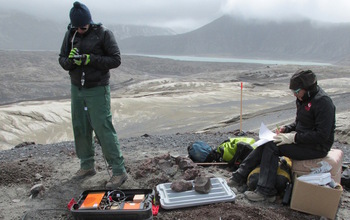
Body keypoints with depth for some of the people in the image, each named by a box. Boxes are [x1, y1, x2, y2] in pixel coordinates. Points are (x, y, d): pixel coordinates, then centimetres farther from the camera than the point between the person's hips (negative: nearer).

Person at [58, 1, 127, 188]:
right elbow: (62, 59, 9)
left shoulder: (103, 34, -7)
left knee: (104, 129, -9)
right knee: (80, 128, 11)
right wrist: (70, 60, -14)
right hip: (76, 89, 6)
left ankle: (119, 171, -1)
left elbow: (115, 60, -10)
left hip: (97, 90, -6)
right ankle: (87, 166, 28)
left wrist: (91, 59, -21)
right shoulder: (70, 34, 8)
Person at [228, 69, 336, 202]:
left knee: (272, 146, -22)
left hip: (317, 147, -9)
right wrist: (286, 129, 0)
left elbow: (322, 135, -25)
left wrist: (294, 137, -25)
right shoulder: (304, 98, 8)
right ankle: (239, 177, -2)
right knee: (265, 144, -6)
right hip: (302, 139, 9)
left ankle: (265, 191, -15)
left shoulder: (322, 102, -20)